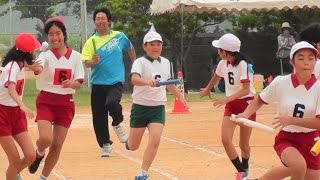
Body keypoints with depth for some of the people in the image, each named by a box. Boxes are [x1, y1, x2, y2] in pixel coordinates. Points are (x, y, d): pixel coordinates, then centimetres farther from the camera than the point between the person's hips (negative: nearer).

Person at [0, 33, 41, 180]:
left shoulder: (20, 64, 3)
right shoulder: (13, 65, -21)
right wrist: (23, 106, -56)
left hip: (17, 113, 7)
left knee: (30, 156, -2)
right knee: (16, 160, -9)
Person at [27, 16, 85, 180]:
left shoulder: (75, 56, -1)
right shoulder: (45, 55, -9)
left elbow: (78, 83, -1)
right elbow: (38, 69, -31)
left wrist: (71, 83, -23)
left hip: (66, 103, 3)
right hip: (46, 101, -3)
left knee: (57, 145, 4)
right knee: (45, 138, -22)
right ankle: (39, 154, 14)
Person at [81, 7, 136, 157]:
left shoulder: (120, 37, 1)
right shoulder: (91, 41, -3)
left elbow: (130, 49, 21)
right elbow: (86, 63, -12)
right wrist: (93, 62, -32)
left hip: (116, 81, -1)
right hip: (98, 84, 1)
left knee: (112, 103, -29)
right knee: (99, 117, 4)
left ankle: (118, 124, 2)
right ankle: (105, 145, 22)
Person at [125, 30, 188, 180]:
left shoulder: (165, 62, 5)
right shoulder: (140, 62, -13)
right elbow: (134, 79, -35)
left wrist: (180, 96, 21)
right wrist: (148, 82, -53)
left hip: (158, 108, 3)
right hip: (140, 107, -3)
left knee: (155, 140, -18)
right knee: (133, 146, 6)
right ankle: (129, 140, 45)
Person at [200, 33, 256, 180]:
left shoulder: (243, 64, -22)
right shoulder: (222, 64, -1)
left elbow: (246, 90, -28)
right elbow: (216, 77, 22)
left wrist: (227, 99, -38)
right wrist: (207, 90, 39)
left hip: (246, 104, -6)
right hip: (231, 104, 6)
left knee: (243, 144, 4)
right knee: (225, 139, -12)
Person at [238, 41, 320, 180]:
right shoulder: (280, 83, -11)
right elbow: (260, 100, 7)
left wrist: (291, 120, -29)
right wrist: (245, 114, -11)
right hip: (286, 138, -2)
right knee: (299, 165, -32)